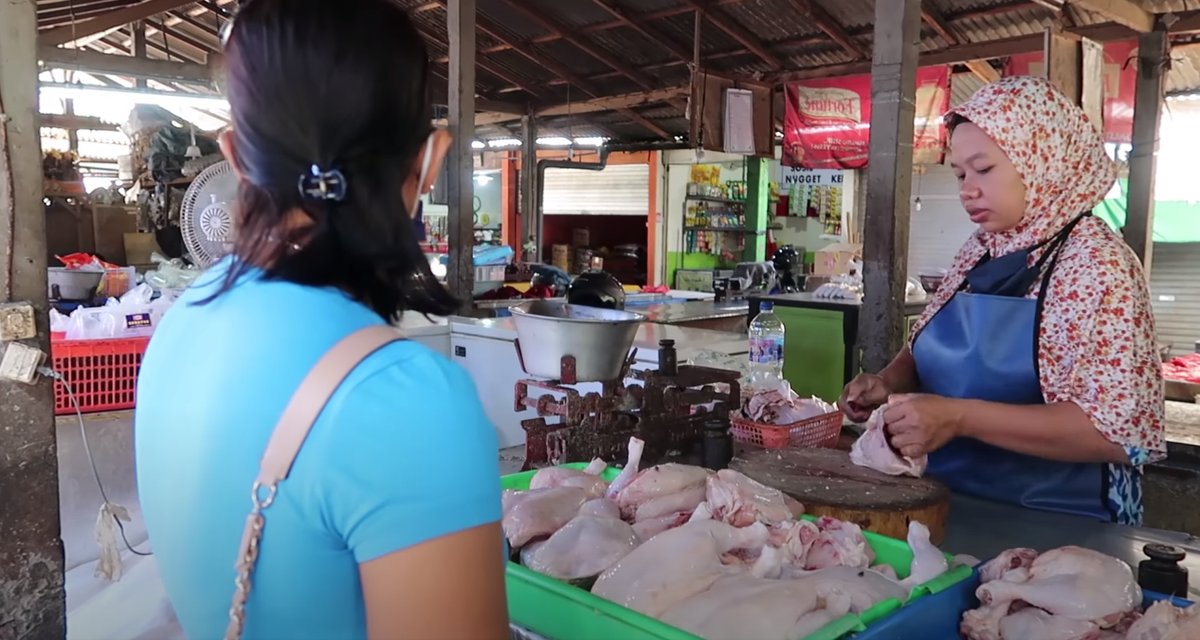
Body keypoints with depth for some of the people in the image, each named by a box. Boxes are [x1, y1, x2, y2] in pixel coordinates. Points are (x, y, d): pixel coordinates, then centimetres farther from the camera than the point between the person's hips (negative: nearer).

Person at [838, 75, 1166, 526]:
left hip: (1054, 526, -5)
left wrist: (960, 417, -27)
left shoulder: (1096, 264, -12)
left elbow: (1119, 431, -19)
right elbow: (928, 349, 19)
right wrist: (890, 382, -3)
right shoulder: (980, 251, 8)